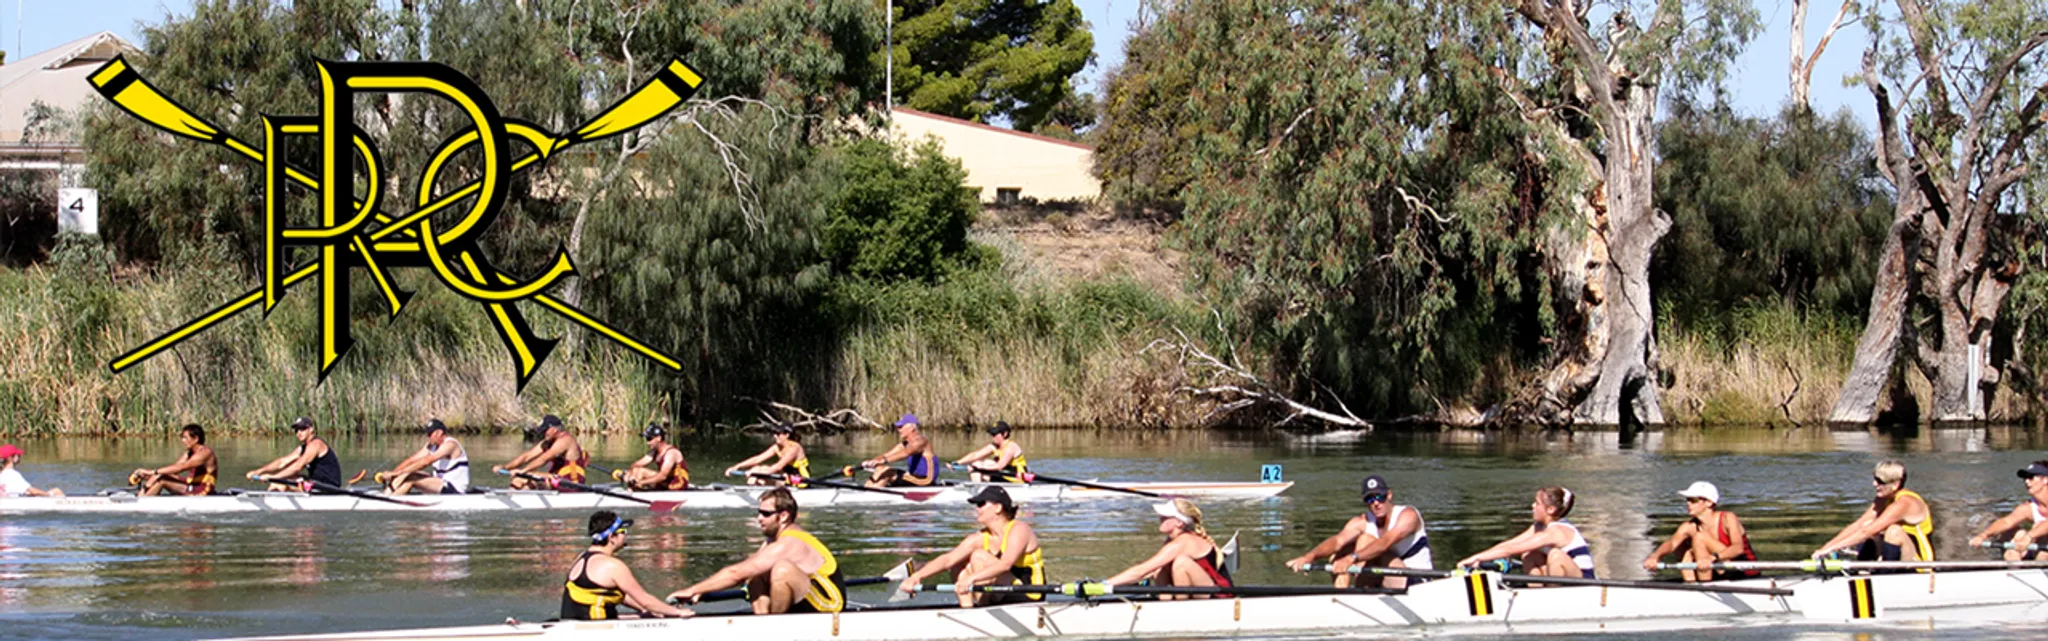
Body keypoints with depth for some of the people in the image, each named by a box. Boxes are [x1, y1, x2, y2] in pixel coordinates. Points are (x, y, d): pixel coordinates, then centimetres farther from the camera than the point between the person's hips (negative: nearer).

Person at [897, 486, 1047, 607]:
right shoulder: (980, 539, 4)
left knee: (979, 557, -21)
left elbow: (1006, 564, -33)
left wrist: (972, 578, -46)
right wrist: (917, 576, -23)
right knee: (959, 565, 0)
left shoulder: (1019, 530, -15)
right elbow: (948, 559, -8)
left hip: (1029, 596, -7)